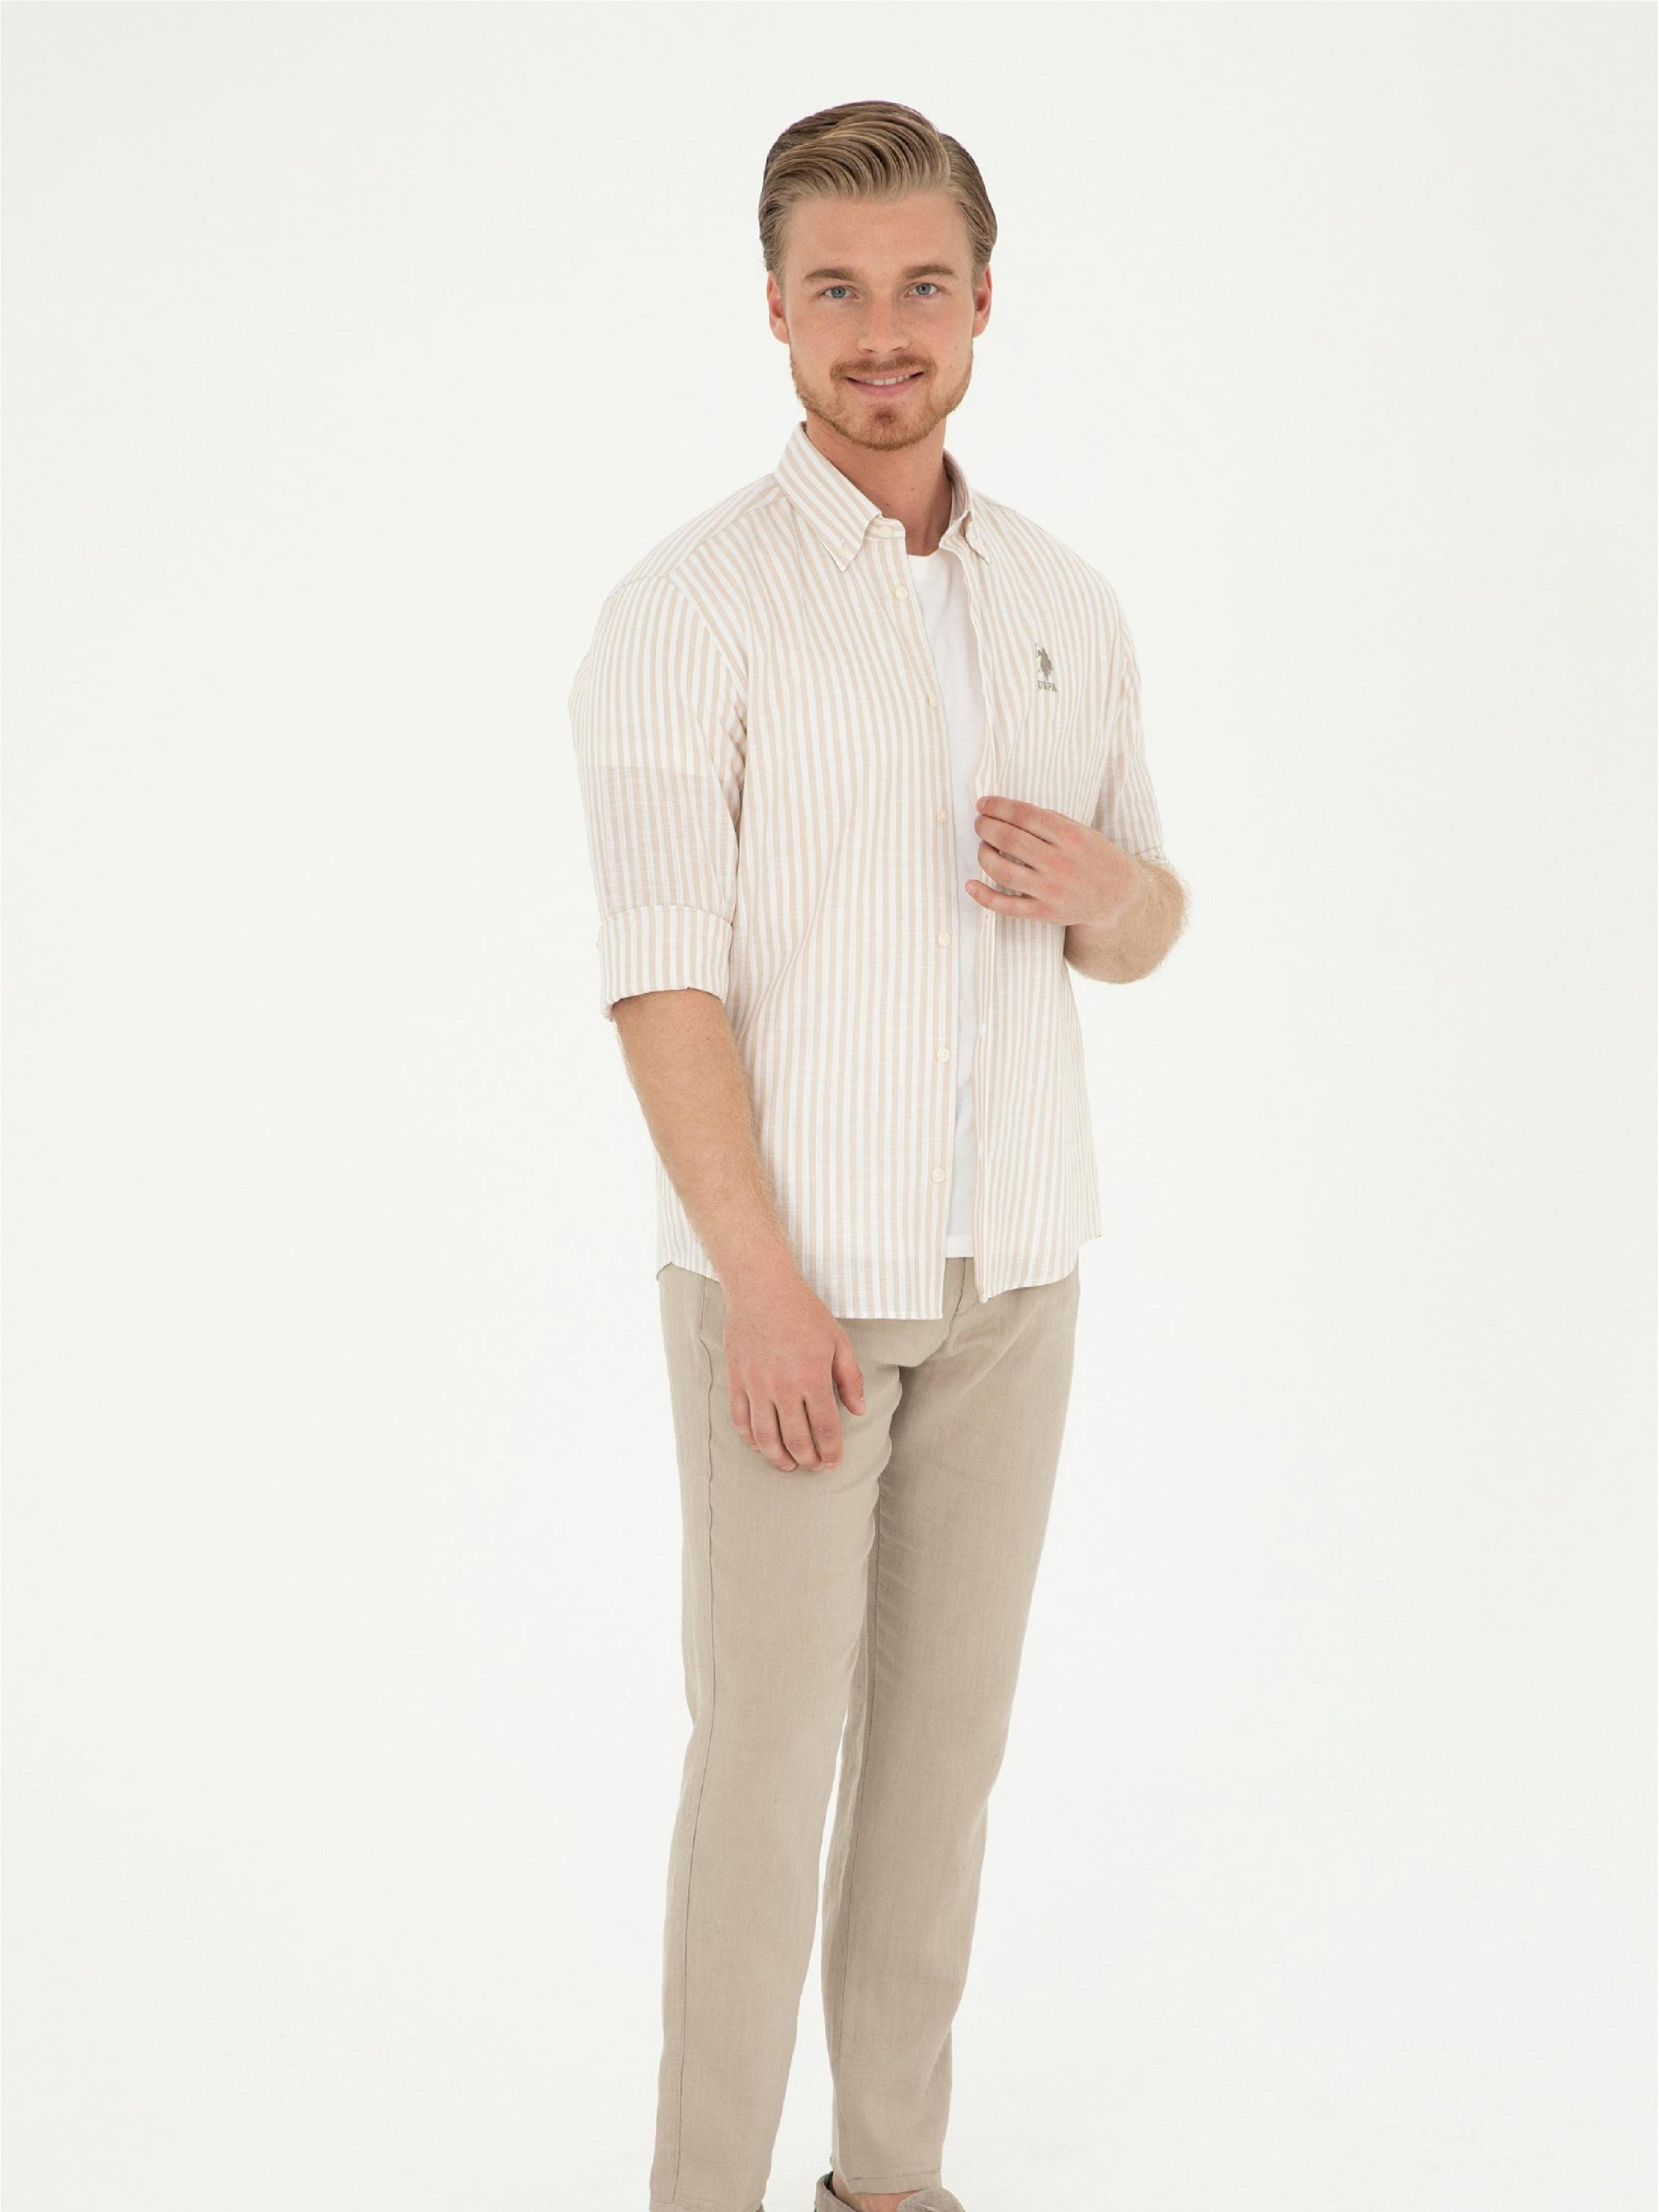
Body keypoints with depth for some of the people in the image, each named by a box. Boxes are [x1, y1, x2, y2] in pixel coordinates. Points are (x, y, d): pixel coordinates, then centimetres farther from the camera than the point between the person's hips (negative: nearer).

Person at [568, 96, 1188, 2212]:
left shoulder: (1069, 609, 5)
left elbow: (1140, 934, 11)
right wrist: (765, 1286, -22)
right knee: (770, 1742, -1)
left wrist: (1103, 884, -15)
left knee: (946, 1715, 12)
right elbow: (663, 971, -17)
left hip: (1006, 1257, 5)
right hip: (790, 1261, -5)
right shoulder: (685, 604, -13)